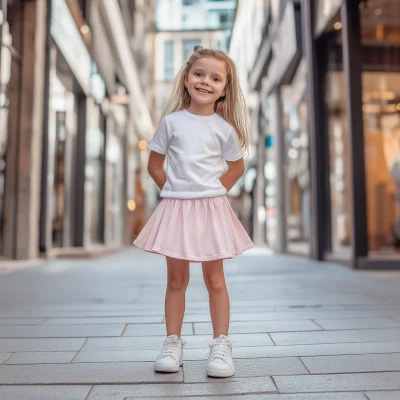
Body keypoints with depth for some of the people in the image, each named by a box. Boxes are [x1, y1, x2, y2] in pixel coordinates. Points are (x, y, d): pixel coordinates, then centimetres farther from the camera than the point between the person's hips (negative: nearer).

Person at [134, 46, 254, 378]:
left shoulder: (225, 128, 2)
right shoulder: (171, 121, 2)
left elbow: (237, 167, 13)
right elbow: (155, 165, 7)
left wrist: (212, 191, 5)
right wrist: (175, 191, 1)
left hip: (212, 209, 0)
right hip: (175, 208, 1)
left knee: (215, 279, 5)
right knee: (176, 279, 8)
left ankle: (221, 346, 13)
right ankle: (173, 343, 19)